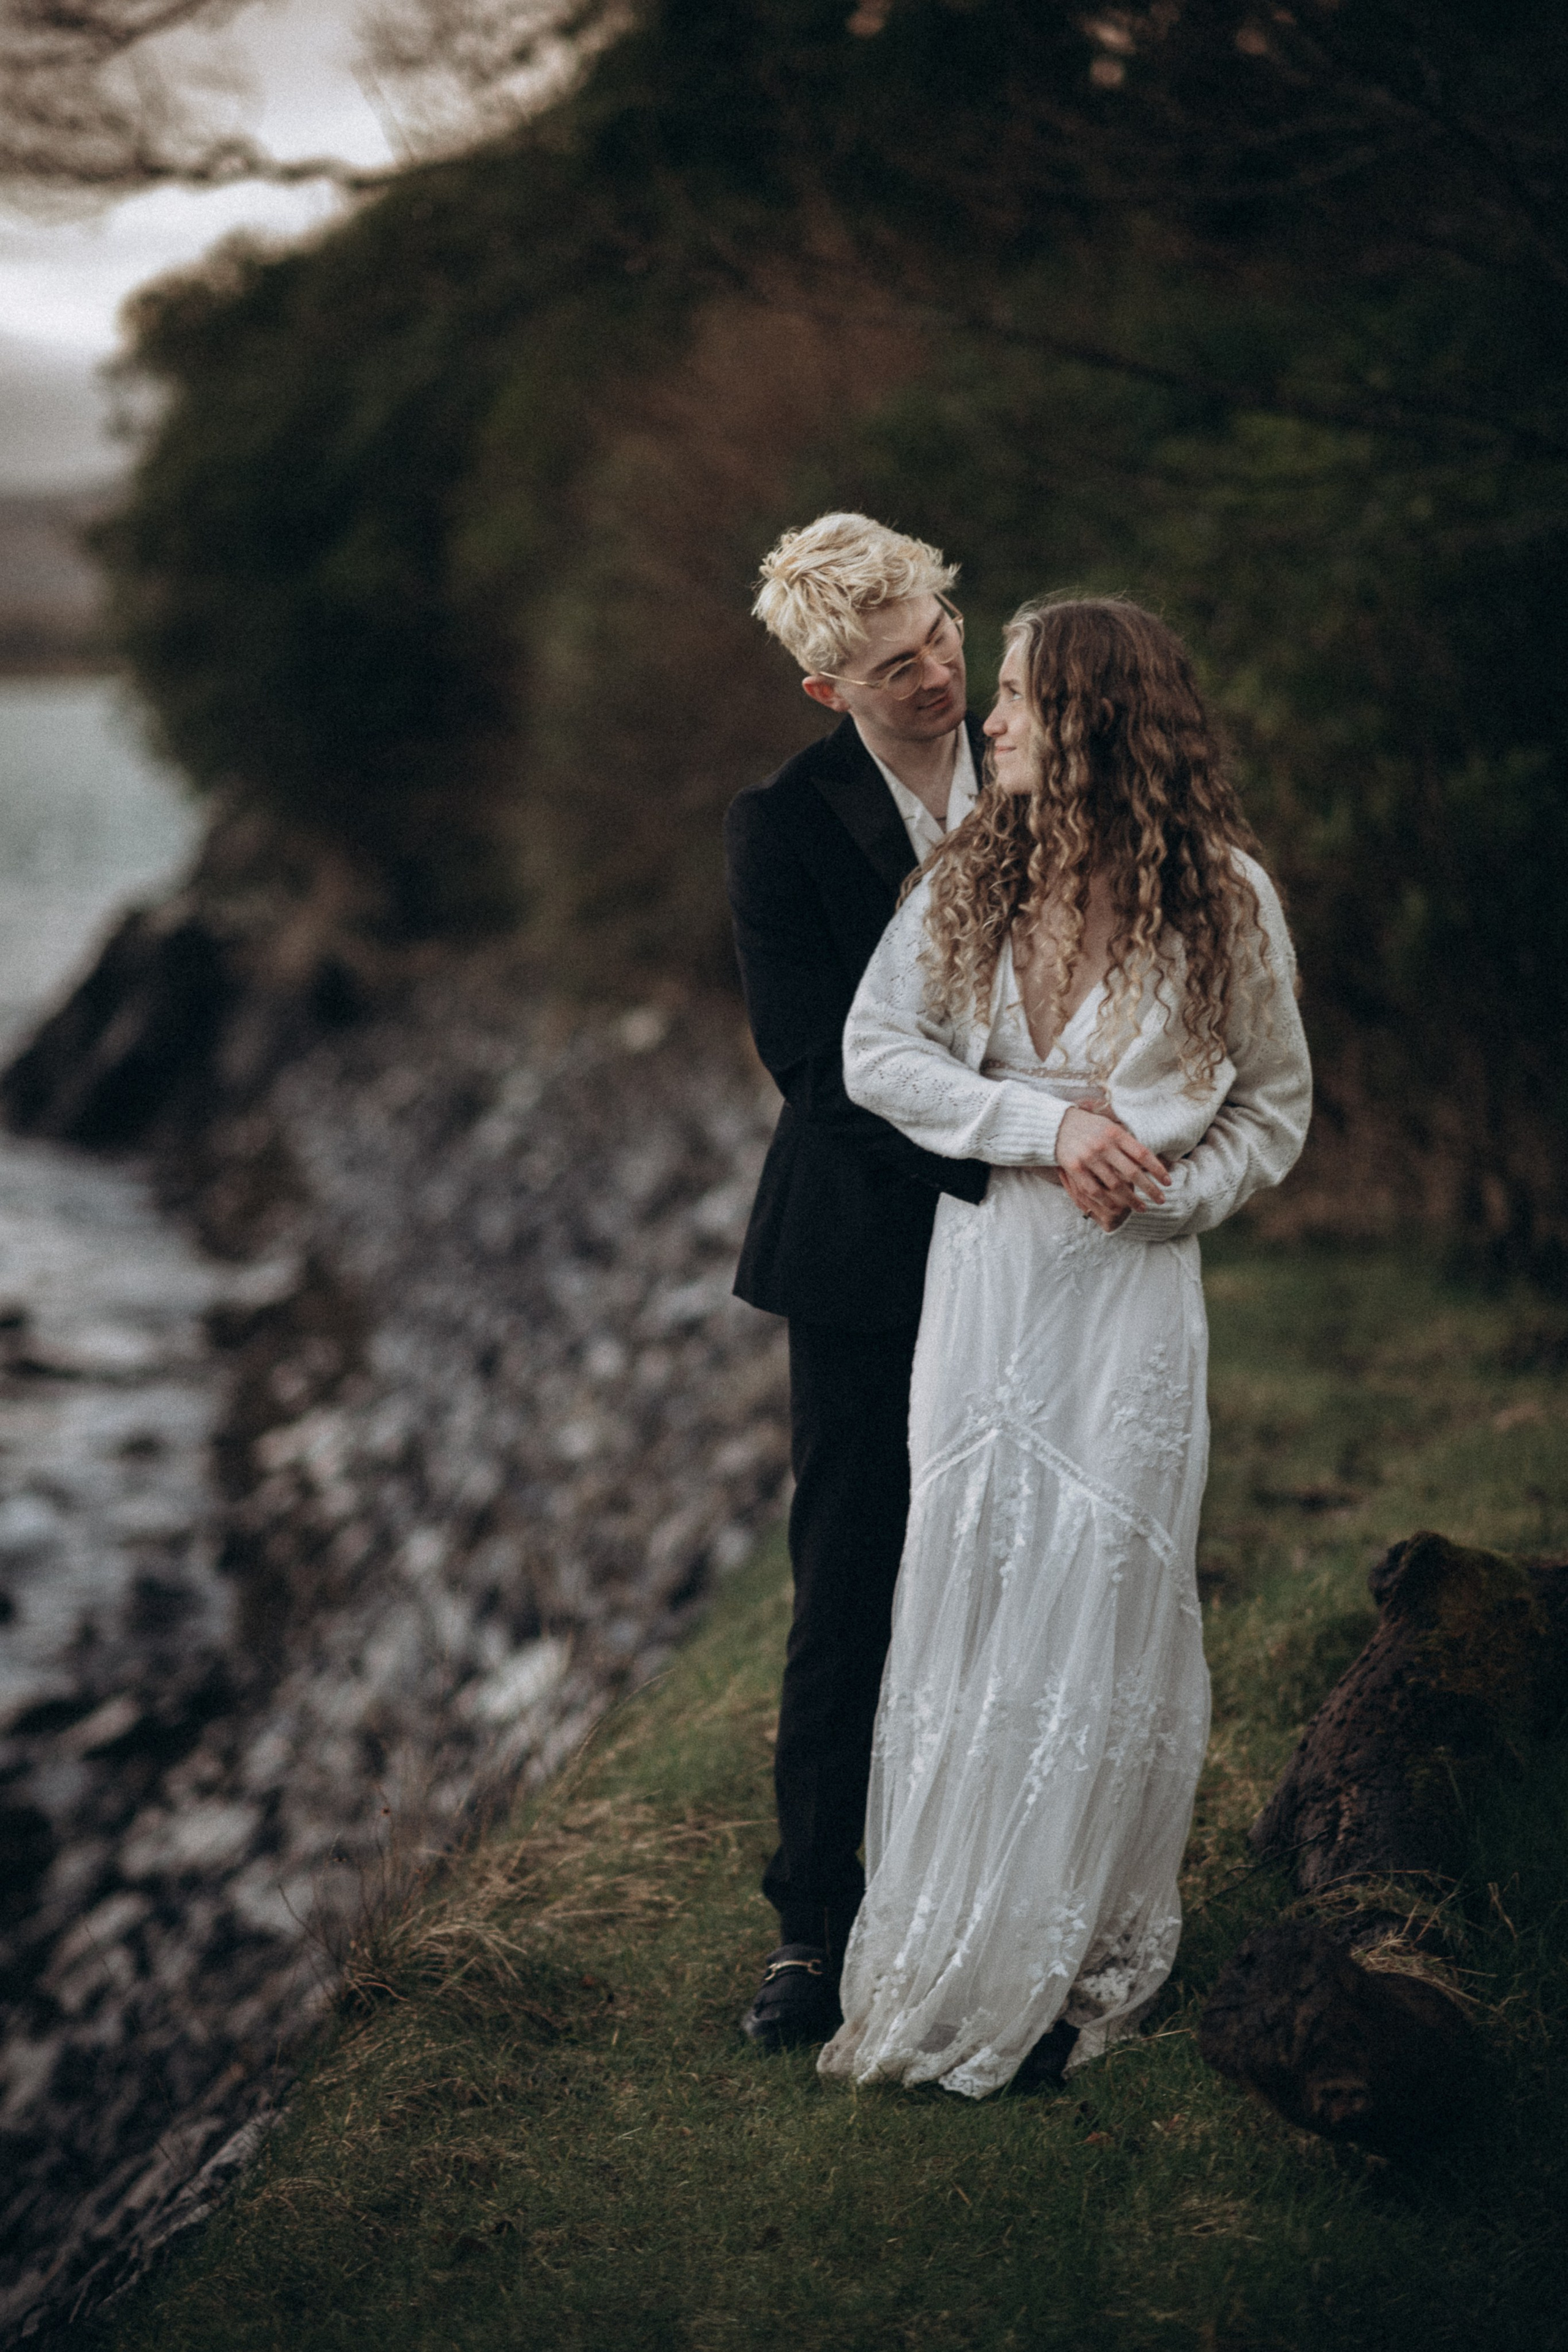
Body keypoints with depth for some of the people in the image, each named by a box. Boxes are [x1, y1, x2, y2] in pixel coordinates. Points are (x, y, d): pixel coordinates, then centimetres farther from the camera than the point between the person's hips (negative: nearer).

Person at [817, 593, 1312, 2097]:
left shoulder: (1223, 897, -4)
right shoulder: (969, 875, 2)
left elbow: (1276, 1108, 6)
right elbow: (874, 1052, -2)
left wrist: (1167, 1192, -11)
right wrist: (1045, 1124, -13)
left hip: (1129, 1294, -2)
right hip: (982, 1276, 2)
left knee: (1100, 1613, 2)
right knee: (961, 1598, 4)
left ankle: (1073, 1960, 18)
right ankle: (946, 1949, 16)